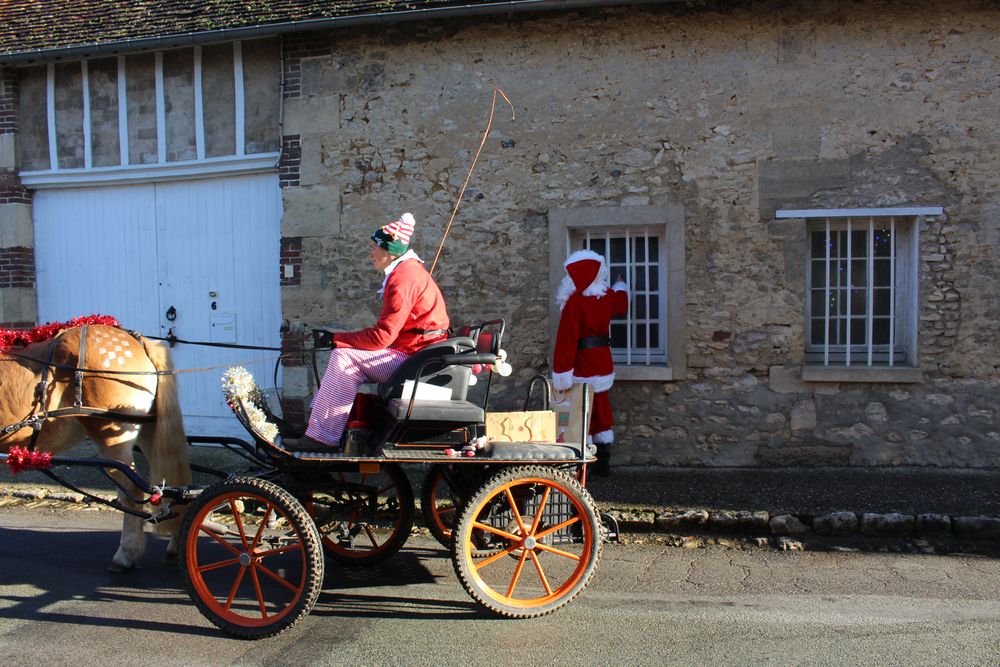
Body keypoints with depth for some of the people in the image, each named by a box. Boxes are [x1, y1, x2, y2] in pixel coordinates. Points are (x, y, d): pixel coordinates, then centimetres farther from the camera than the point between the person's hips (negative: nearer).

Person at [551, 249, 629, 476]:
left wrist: (562, 374, -22)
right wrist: (620, 286, 48)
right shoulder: (607, 297, 2)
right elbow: (621, 304, 27)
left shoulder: (574, 303, -20)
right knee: (602, 412, 15)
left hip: (582, 369, -7)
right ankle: (603, 461, 22)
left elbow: (566, 340, -22)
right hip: (603, 365, 7)